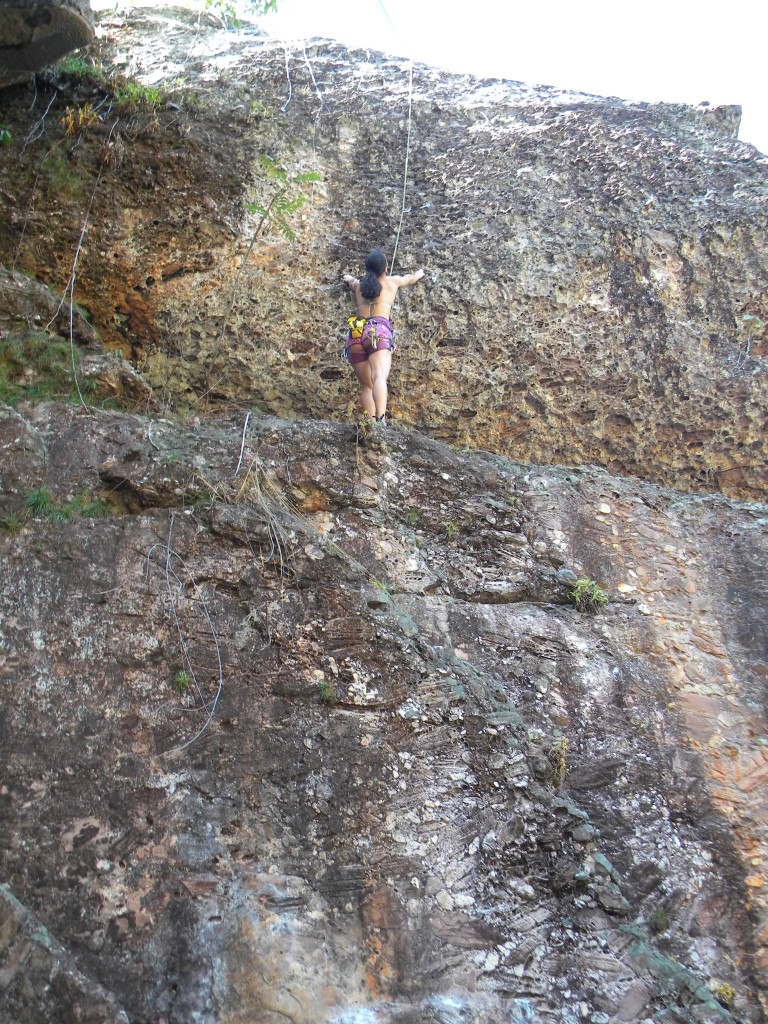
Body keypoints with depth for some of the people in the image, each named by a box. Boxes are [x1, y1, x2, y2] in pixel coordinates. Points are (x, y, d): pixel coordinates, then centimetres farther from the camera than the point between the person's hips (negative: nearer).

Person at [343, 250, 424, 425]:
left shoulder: (359, 285, 28)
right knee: (380, 378, -25)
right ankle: (380, 419, -48)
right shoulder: (392, 281, 21)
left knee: (366, 386, 10)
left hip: (356, 334, 4)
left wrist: (349, 278, 79)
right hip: (379, 331, -4)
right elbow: (410, 279, 44)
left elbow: (351, 280, 55)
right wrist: (419, 273, 67)